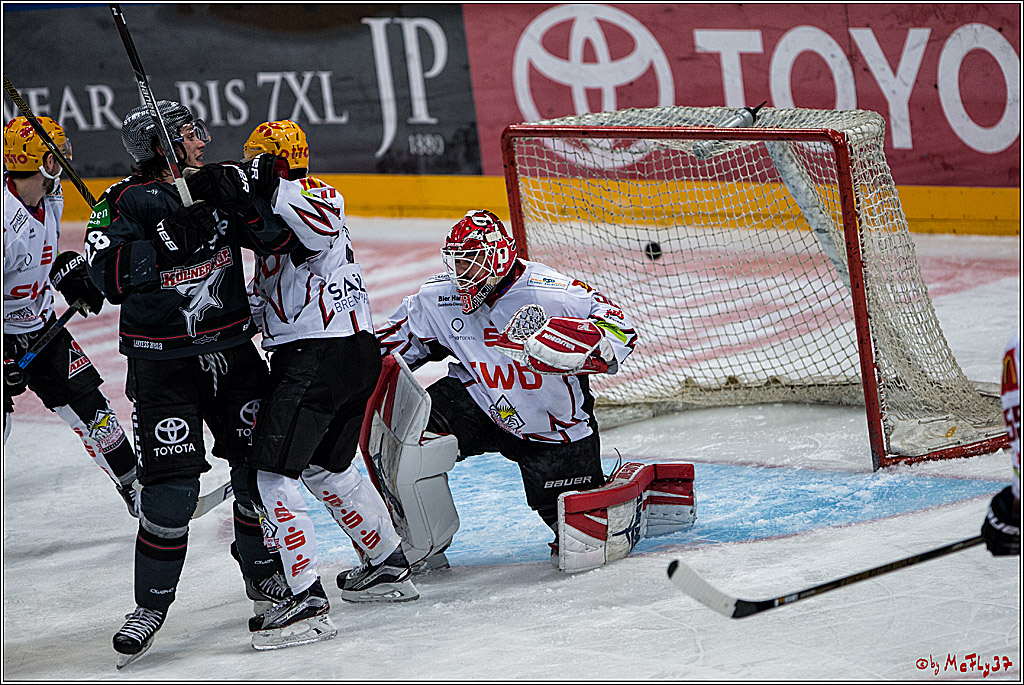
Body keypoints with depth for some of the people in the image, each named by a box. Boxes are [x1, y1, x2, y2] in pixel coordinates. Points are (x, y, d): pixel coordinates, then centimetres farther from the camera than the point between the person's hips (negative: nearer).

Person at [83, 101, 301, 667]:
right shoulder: (126, 203, -10)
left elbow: (284, 239, -3)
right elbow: (112, 277, -24)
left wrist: (254, 201, -20)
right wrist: (172, 239, -32)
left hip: (233, 352, 5)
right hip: (163, 361, -5)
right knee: (172, 487, -10)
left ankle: (263, 575, 32)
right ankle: (151, 604, 4)